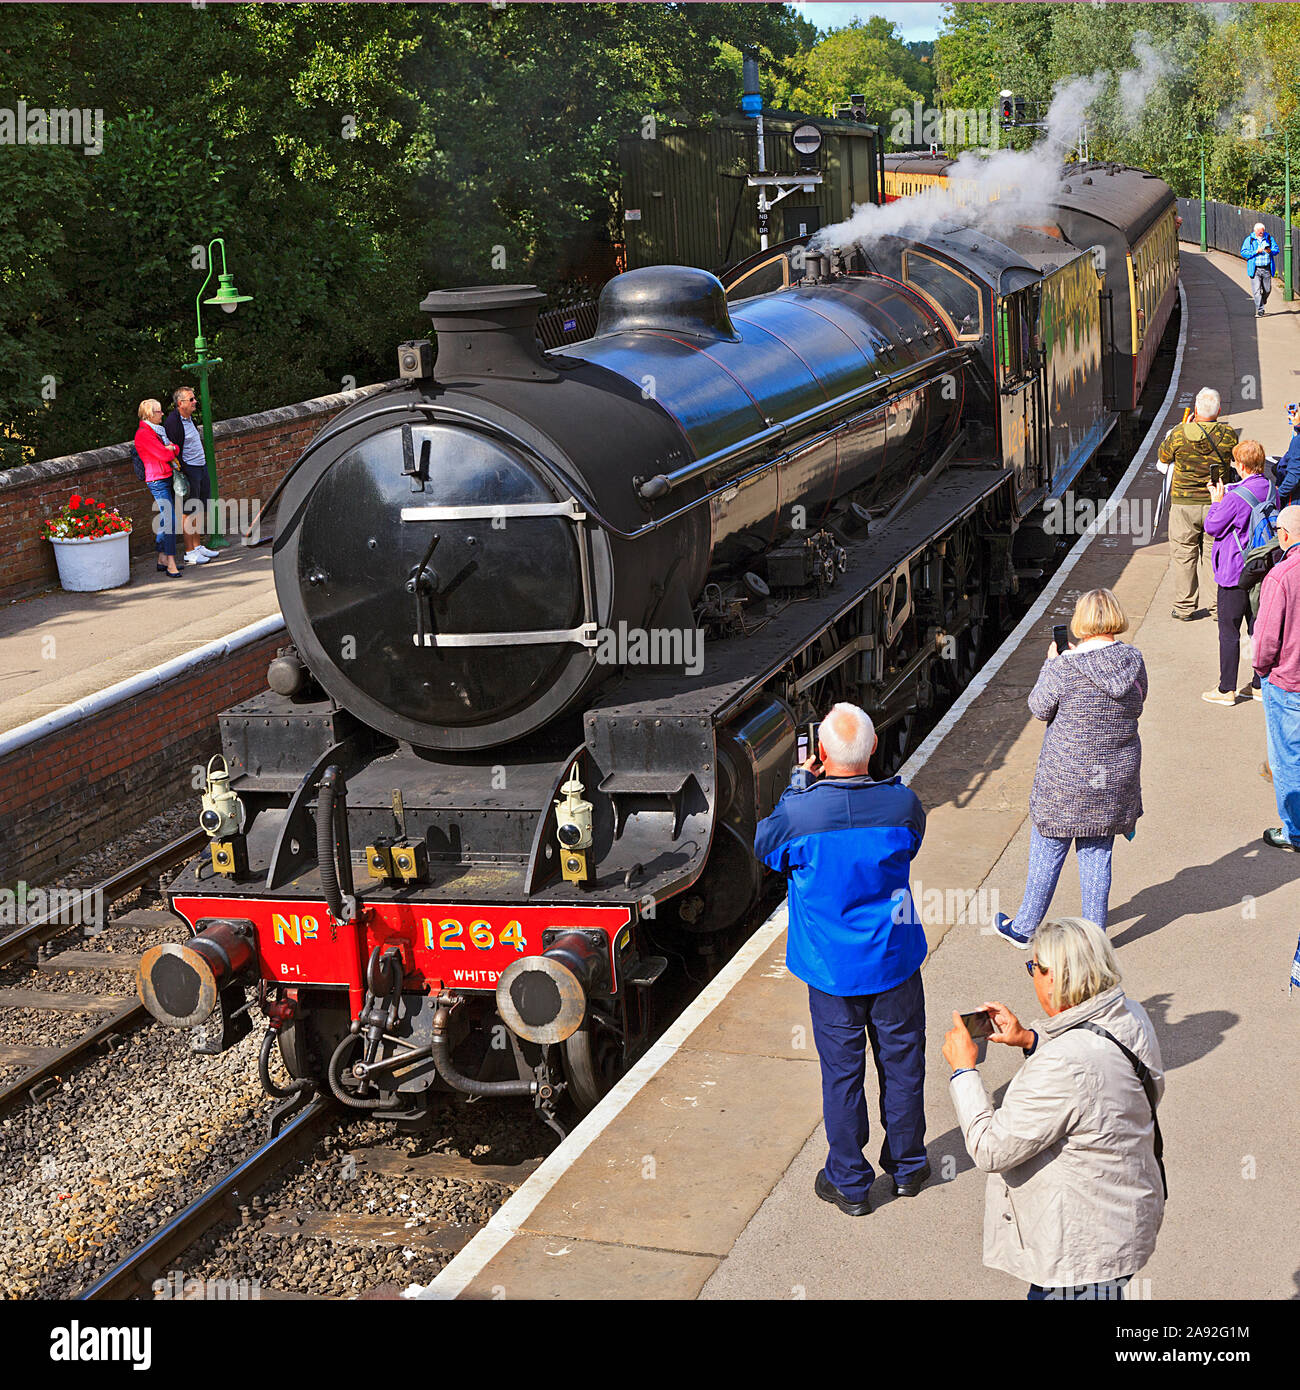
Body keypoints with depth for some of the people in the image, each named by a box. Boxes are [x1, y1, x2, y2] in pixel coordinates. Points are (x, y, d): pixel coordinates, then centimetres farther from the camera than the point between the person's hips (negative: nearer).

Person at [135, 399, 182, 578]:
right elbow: (164, 455, -16)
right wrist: (171, 451, 3)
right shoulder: (143, 433, -13)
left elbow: (174, 448, 14)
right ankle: (170, 563, -14)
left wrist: (170, 449, -7)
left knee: (165, 520, 10)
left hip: (167, 478, 9)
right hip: (157, 480, -9)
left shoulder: (157, 430, 18)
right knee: (169, 519, -14)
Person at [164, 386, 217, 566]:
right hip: (188, 470, -9)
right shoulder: (172, 422, -15)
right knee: (190, 513, -5)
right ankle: (189, 553, 1)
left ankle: (198, 546, 22)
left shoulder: (190, 418, 14)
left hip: (201, 468, 9)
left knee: (201, 510, 13)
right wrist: (183, 473, -20)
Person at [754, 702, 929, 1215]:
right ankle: (907, 1167, 35)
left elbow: (765, 846, 1)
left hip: (832, 968, -2)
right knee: (901, 1062, 18)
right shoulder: (902, 803, -15)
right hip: (895, 961, 2)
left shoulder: (800, 814, -21)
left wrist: (800, 784, 2)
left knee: (841, 1073, 12)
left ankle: (849, 1183, 24)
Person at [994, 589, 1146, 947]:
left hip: (1066, 778, -4)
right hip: (1116, 776, 4)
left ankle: (1024, 929, 26)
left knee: (1048, 853, 11)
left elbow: (1039, 708, -6)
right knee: (1097, 855, 15)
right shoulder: (1134, 660, -6)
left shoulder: (1065, 667, -21)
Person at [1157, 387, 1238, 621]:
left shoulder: (1180, 434, -13)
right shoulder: (1229, 435, -8)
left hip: (1184, 504, -2)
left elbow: (1163, 456, 5)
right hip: (1217, 504, 2)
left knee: (1183, 555, 8)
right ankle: (1219, 607, 15)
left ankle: (1185, 607, 13)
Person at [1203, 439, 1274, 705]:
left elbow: (1212, 527, -12)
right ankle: (1260, 685, 23)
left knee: (1229, 630, 3)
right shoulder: (1271, 491, 1)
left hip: (1235, 572, -7)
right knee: (1259, 627, 15)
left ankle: (1227, 689, 9)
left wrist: (1217, 501, 3)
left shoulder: (1235, 498, -22)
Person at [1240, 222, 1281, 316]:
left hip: (1267, 269, 3)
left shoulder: (1269, 238, 8)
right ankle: (1260, 311, -6)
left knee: (1267, 290, 9)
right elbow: (1243, 252, -6)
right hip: (1255, 269, -3)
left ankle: (1262, 304, 35)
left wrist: (1271, 251, -14)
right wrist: (1256, 252, -17)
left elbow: (1277, 249, 9)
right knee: (1256, 291, -9)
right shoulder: (1249, 240, 0)